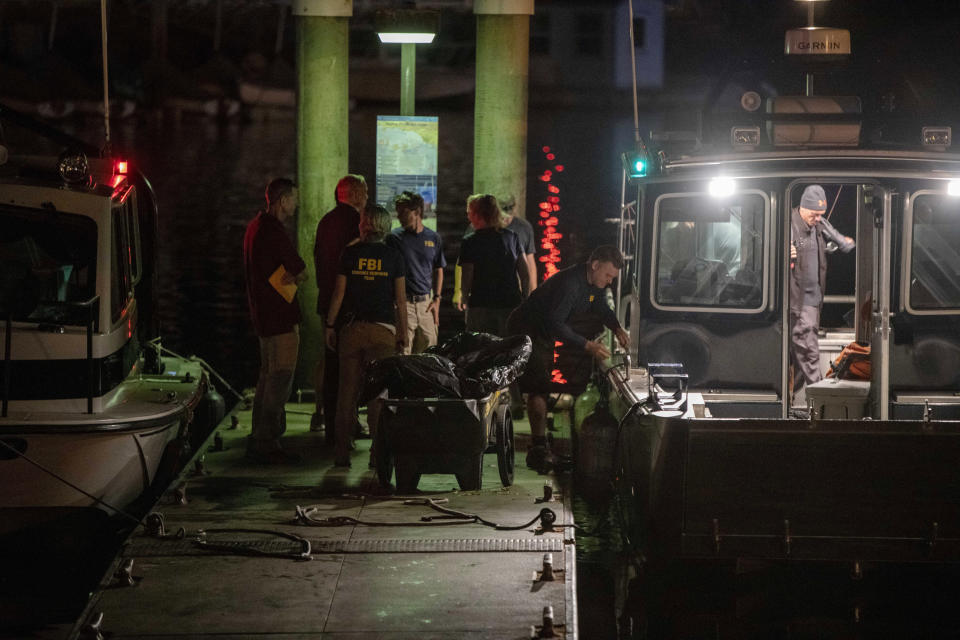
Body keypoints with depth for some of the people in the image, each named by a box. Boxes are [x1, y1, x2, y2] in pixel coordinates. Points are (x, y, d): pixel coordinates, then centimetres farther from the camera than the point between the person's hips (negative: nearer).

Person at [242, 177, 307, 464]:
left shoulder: (256, 225, 15)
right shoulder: (273, 231, -18)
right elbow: (300, 271, -15)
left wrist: (291, 275, 4)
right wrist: (298, 275, 5)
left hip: (263, 314, 10)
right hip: (280, 315, -10)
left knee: (268, 375, 17)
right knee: (280, 378, -8)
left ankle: (259, 439, 21)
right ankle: (266, 444, -9)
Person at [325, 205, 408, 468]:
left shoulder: (350, 253, 1)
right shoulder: (393, 256, 0)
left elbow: (339, 292, 1)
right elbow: (400, 299, 0)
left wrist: (330, 325, 10)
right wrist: (403, 333, 6)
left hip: (352, 328, 1)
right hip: (383, 330, -1)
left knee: (348, 391, 5)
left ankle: (342, 453, 7)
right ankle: (378, 453, -1)